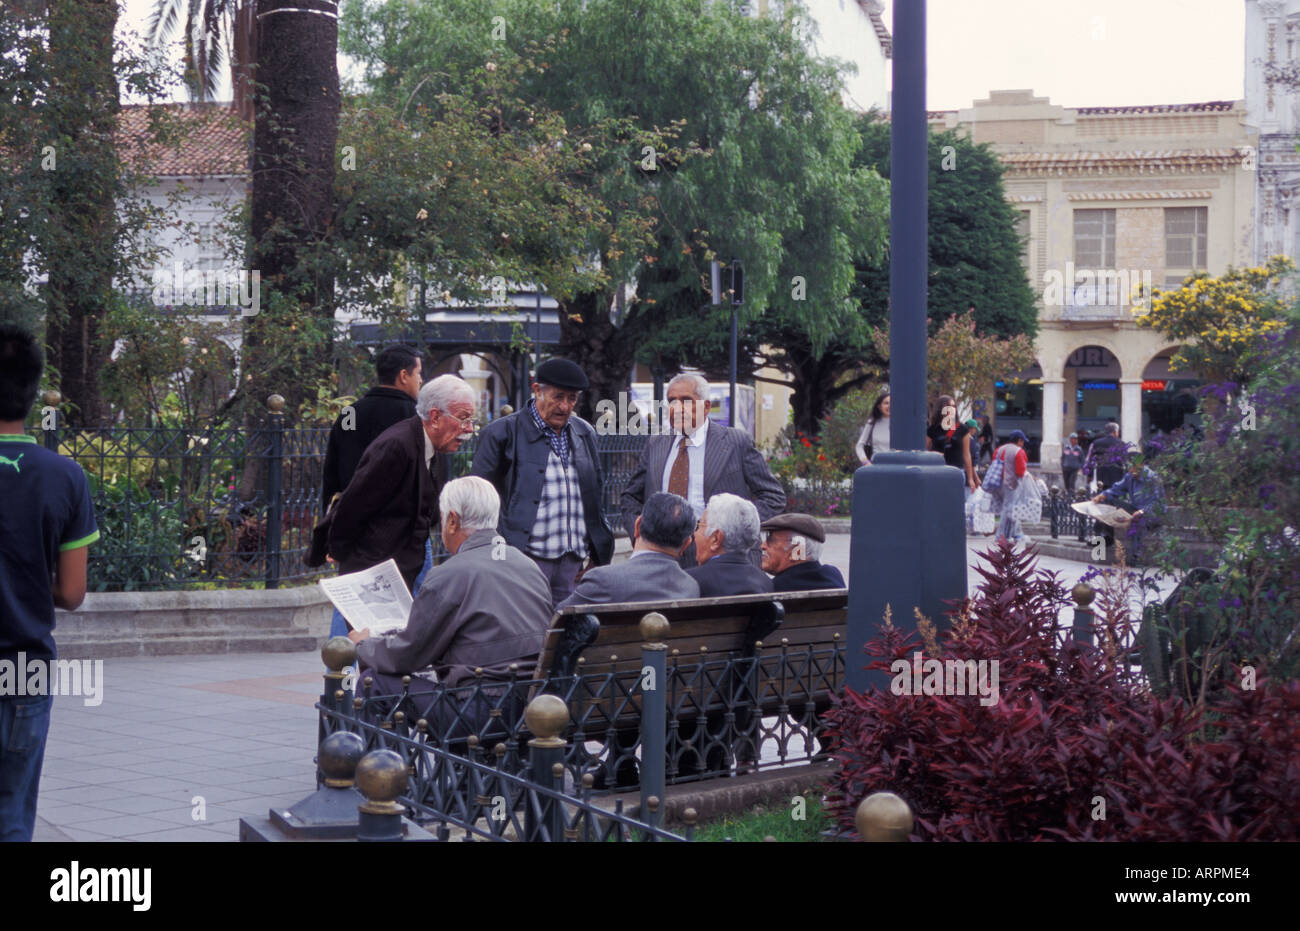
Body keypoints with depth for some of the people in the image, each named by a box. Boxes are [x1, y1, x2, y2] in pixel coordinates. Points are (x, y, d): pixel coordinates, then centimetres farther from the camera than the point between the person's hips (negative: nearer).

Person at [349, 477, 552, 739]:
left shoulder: (448, 577, -12)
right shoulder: (530, 567, 11)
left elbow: (409, 654, -5)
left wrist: (363, 645, 16)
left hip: (481, 715, -8)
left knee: (374, 680, 3)